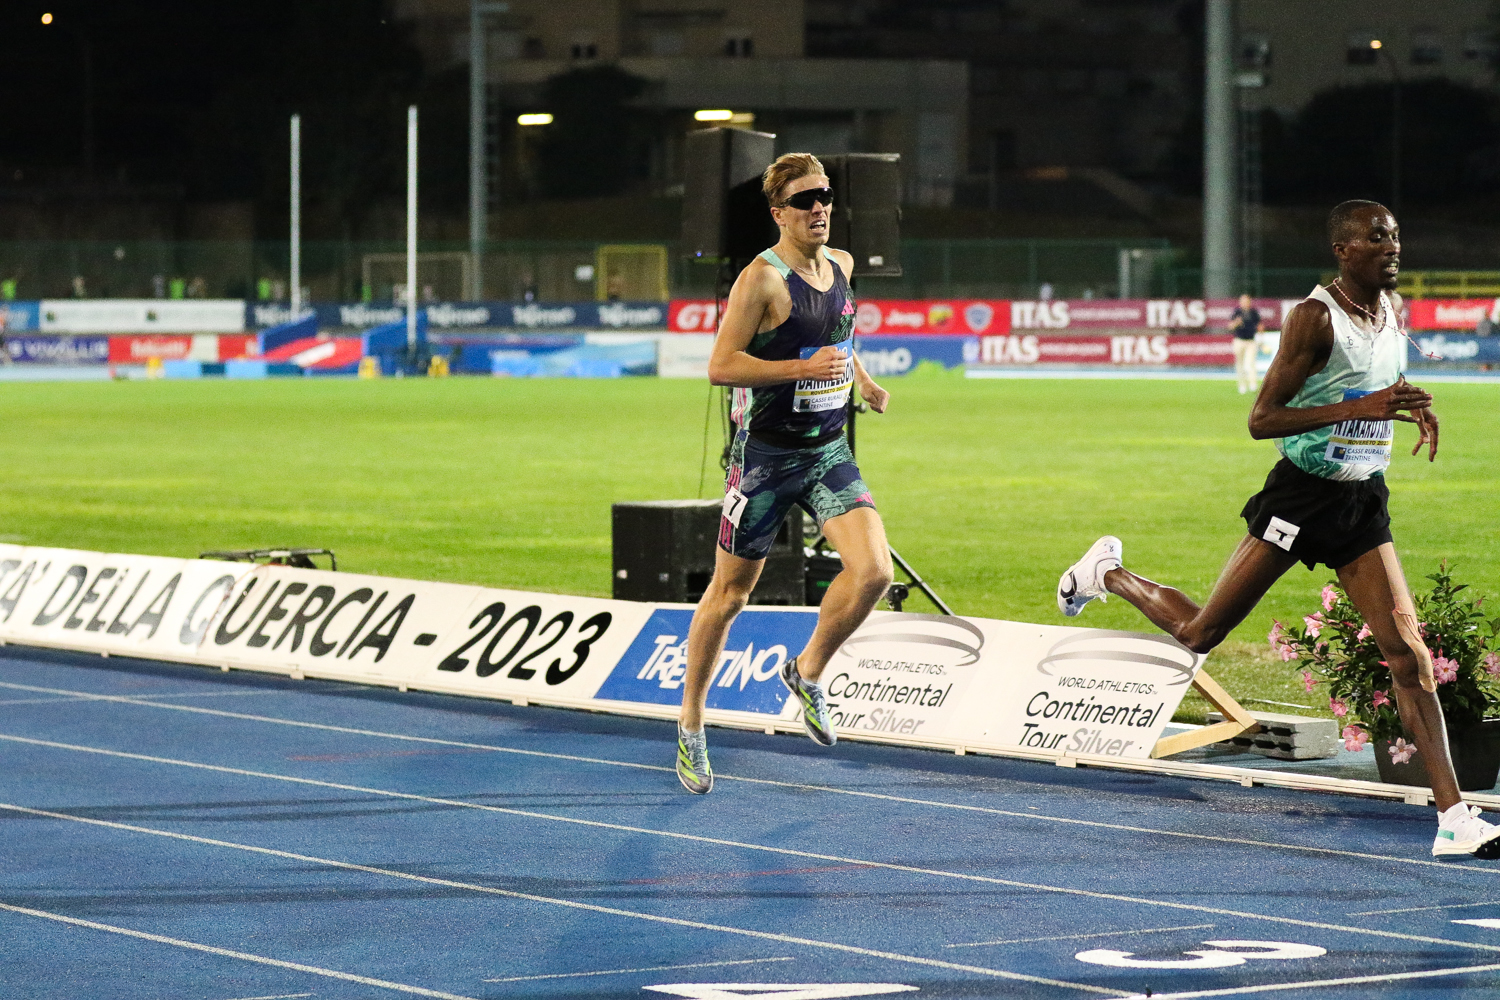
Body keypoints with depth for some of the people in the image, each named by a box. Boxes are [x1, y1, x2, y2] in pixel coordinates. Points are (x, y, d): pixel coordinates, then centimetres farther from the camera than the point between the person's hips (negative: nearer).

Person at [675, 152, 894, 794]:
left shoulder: (841, 265, 6)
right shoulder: (763, 277, -15)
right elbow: (720, 365, -19)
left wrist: (861, 379, 19)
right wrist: (804, 368, -26)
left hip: (829, 451, 5)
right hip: (766, 453, -5)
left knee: (874, 572, -14)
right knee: (730, 592, 5)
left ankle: (808, 673, 11)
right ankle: (690, 725, 22)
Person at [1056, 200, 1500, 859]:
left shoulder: (1391, 306, 6)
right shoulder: (1314, 317, -17)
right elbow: (1261, 420, -21)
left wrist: (1411, 405, 7)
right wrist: (1361, 407, -29)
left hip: (1363, 504, 5)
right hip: (1300, 494, -5)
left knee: (1410, 656, -6)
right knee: (1197, 635, 5)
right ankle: (1107, 573, 36)